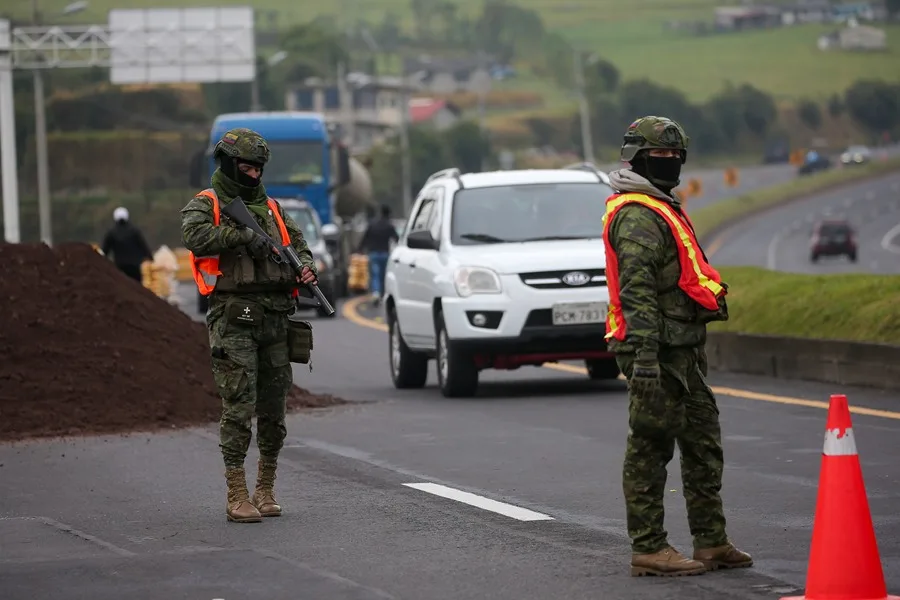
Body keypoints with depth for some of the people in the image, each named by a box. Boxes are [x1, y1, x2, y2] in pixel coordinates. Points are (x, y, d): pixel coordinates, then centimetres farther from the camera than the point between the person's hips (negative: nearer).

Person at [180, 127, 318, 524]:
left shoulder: (271, 208, 20)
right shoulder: (206, 205, 2)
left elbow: (299, 244, 23)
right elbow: (195, 235, -18)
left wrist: (306, 268, 1)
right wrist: (243, 235, -21)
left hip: (276, 320, 6)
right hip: (234, 322, -6)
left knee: (274, 410, 8)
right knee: (238, 408, -10)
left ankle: (265, 491, 18)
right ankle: (237, 497, -8)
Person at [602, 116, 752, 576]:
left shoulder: (662, 209, 21)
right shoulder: (637, 215, -14)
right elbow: (636, 288, -23)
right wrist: (643, 355, -30)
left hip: (681, 351, 11)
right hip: (658, 354, -11)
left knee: (704, 445, 13)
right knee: (650, 448, -6)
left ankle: (711, 542, 19)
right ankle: (648, 549, -4)